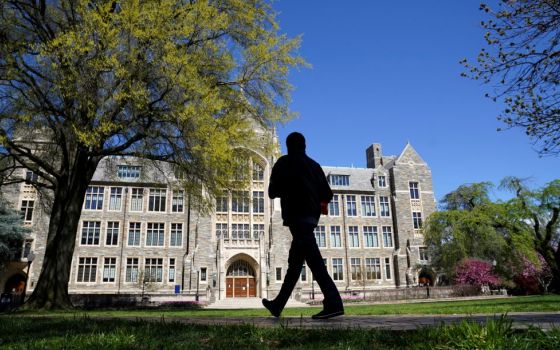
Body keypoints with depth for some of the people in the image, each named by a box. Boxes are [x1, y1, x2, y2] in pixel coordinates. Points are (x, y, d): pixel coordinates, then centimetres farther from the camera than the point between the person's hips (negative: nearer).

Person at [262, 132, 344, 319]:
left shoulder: (284, 163, 2)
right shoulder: (314, 165, 16)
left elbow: (272, 192, 0)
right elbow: (327, 195, 11)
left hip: (296, 215, -7)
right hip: (311, 216, 7)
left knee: (314, 260, -14)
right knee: (295, 262, 12)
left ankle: (333, 302, -22)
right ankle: (278, 304, 21)